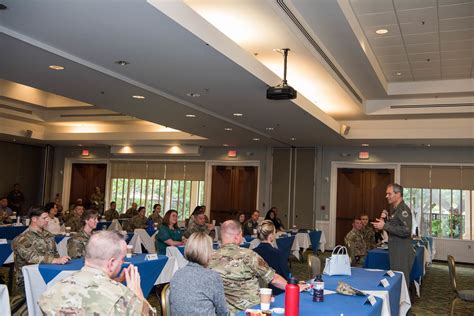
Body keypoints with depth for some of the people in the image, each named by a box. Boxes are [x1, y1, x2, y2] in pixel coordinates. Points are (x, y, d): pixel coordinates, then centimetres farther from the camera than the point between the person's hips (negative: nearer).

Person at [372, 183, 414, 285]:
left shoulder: (403, 209, -14)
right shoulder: (394, 209, 15)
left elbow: (406, 231, -25)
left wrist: (385, 226, -22)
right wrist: (386, 219, 8)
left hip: (402, 252, -10)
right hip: (395, 251, 10)